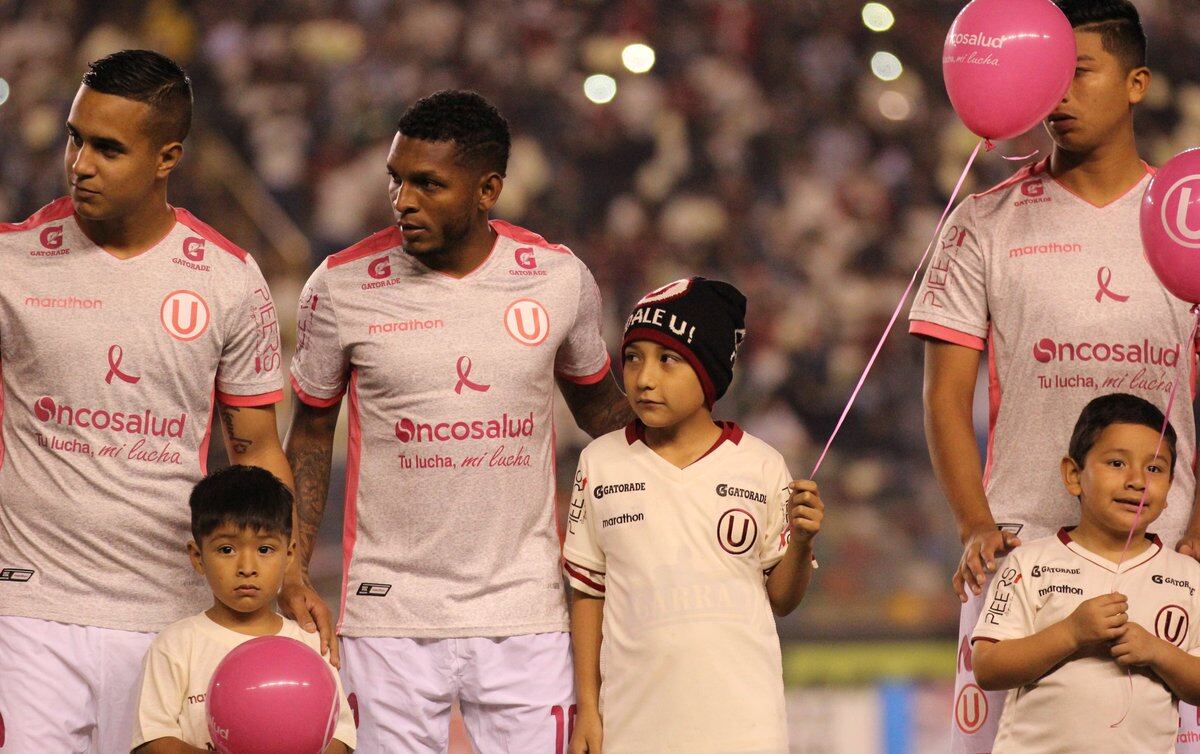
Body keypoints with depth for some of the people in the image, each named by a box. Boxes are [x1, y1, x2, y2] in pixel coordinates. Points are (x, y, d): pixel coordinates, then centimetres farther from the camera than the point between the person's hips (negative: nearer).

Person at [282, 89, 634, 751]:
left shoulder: (559, 279, 1)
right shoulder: (341, 286, -2)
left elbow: (598, 406, 19)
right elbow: (311, 433, 9)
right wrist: (293, 575, 1)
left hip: (524, 619, 1)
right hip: (388, 615, -1)